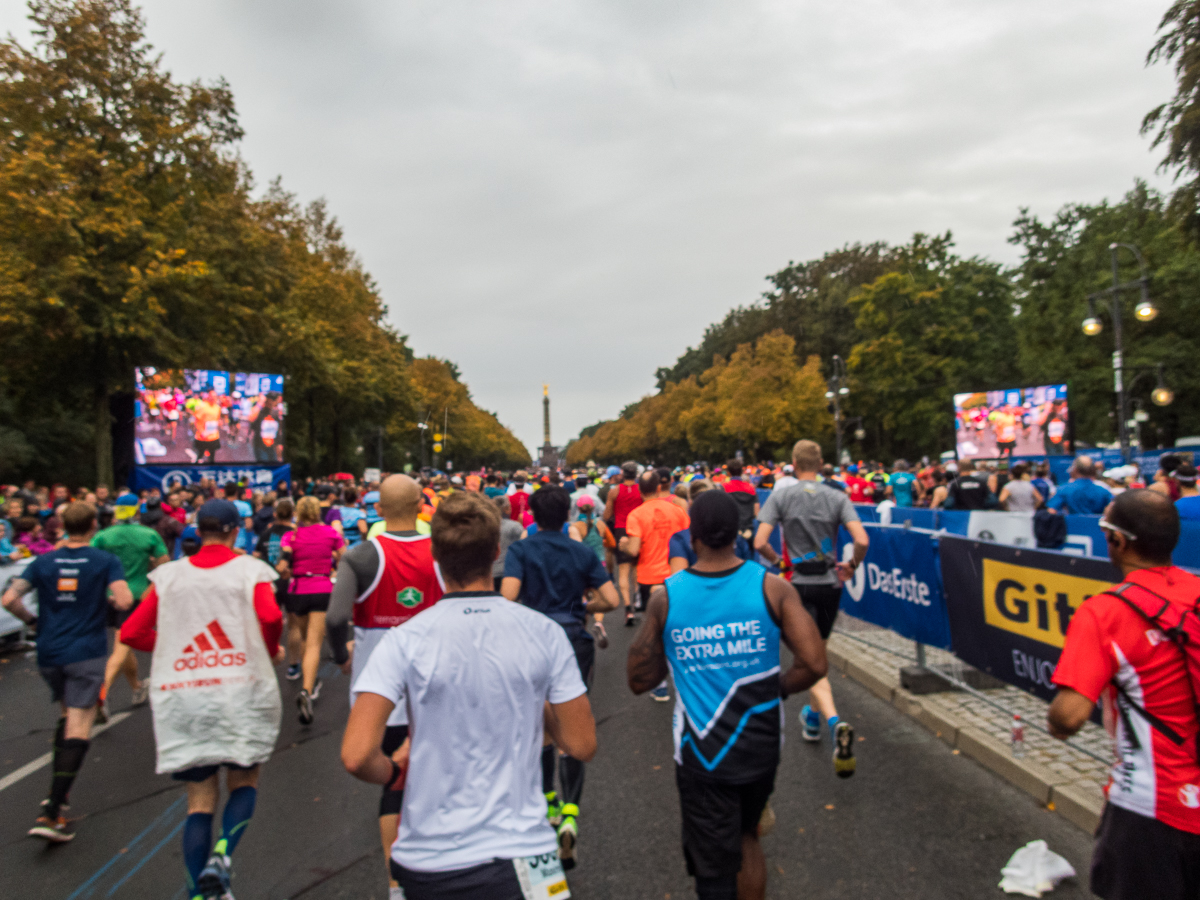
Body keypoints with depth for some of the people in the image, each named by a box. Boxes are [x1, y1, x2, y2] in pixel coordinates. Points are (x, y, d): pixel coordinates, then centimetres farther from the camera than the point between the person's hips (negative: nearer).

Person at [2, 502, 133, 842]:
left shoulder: (43, 562, 6)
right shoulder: (106, 561, -4)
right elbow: (125, 601, -16)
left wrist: (32, 619, 14)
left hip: (48, 653, 5)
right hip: (86, 654, -5)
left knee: (68, 716, 25)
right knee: (78, 729, -6)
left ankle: (58, 792, 27)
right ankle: (51, 813, -13)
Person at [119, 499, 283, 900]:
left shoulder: (168, 574, 9)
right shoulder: (251, 569, -1)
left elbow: (131, 632, 6)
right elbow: (271, 617, -17)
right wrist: (271, 652, 2)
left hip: (181, 697, 3)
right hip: (241, 690, -2)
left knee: (200, 799, 12)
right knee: (244, 781, 14)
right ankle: (221, 854, -10)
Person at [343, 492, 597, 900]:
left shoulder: (405, 641, -13)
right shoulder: (545, 633, -9)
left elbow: (356, 756, -19)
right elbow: (582, 745, -4)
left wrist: (395, 771, 2)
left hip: (425, 862, 4)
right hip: (518, 852, -3)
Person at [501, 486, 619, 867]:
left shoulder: (520, 551, -4)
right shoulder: (583, 552, 3)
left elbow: (508, 596, -19)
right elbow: (611, 600, -1)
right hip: (576, 641, 1)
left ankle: (548, 802, 34)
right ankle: (570, 813, -11)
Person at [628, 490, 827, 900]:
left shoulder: (665, 597, -11)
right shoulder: (772, 587, -11)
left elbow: (639, 680, -4)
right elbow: (814, 664, -15)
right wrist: (776, 688, 3)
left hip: (702, 755, -2)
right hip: (761, 747, 2)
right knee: (747, 839, 30)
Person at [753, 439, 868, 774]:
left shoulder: (780, 497, -6)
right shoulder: (837, 497, -1)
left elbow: (760, 542, -14)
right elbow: (862, 540, -12)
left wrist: (778, 561, 5)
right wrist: (852, 566, 6)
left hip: (799, 583, -3)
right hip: (830, 582, 3)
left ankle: (835, 722, -23)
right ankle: (813, 716, 35)